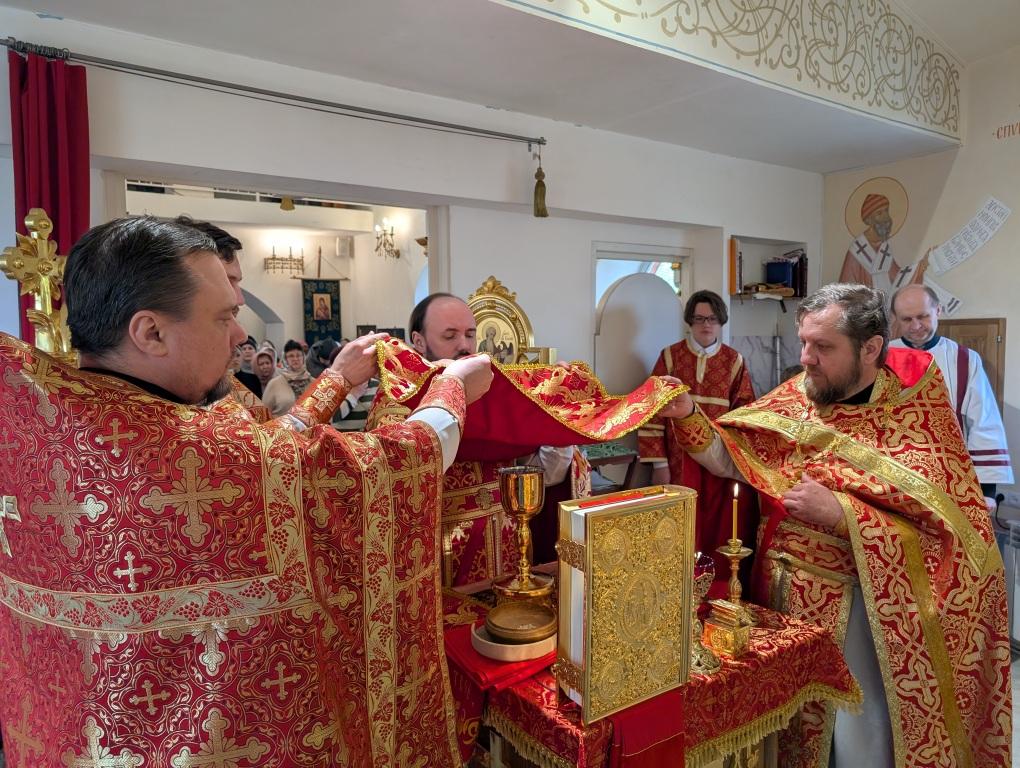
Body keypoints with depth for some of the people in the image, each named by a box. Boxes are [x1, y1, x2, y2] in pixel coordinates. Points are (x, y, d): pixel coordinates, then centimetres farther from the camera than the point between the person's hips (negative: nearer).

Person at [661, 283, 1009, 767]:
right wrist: (687, 414, -17)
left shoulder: (918, 417, -13)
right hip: (781, 592, 4)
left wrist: (839, 511, -27)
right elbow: (727, 457, 1)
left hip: (855, 606, -4)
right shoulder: (795, 398, -1)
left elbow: (951, 535, -18)